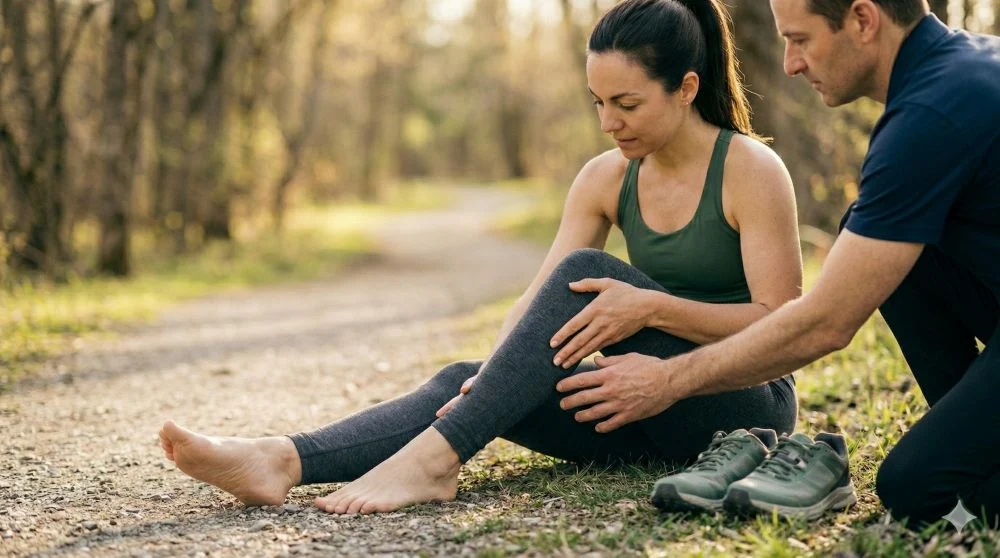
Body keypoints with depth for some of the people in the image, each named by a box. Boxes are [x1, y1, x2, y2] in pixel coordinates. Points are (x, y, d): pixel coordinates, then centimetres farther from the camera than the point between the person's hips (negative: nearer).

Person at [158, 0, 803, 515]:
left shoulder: (752, 170, -11)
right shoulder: (605, 179, 5)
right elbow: (538, 298, -4)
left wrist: (652, 307, -26)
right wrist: (494, 374, -24)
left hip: (746, 404, -5)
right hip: (651, 408, 5)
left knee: (586, 271, -28)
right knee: (463, 380, -17)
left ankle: (436, 456, -35)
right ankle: (285, 461, -37)